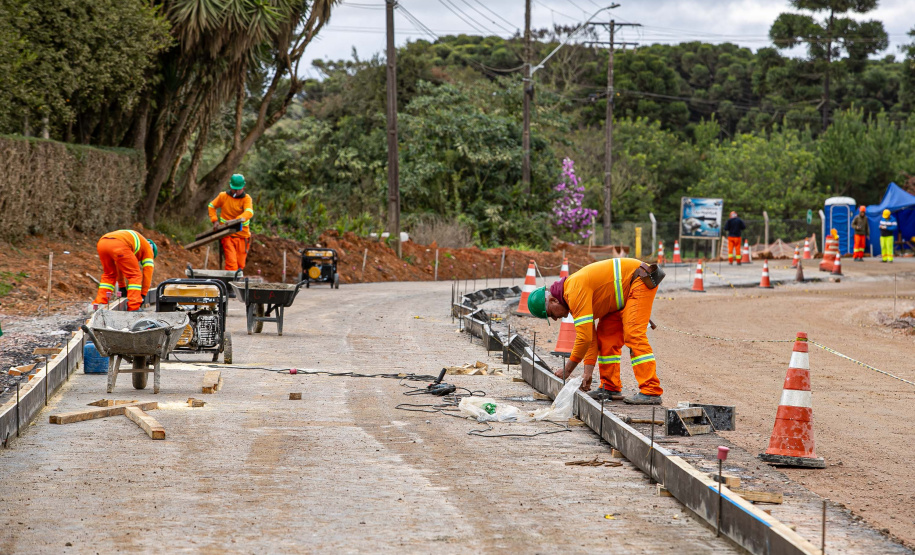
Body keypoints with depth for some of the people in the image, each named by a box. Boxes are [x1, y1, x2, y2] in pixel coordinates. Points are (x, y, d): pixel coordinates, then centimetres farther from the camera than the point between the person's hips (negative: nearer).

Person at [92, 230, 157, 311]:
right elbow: (148, 271, 22)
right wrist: (143, 294, 26)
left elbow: (119, 266, 48)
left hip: (101, 243, 7)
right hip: (118, 245, -7)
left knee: (109, 274, 28)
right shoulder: (148, 247, 27)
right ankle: (133, 308, -2)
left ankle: (99, 304, 20)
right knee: (135, 275, 7)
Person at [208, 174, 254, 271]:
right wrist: (214, 220, 0)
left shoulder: (246, 198, -4)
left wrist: (237, 220, -40)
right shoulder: (223, 196, 1)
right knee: (231, 262, -15)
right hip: (227, 235, -1)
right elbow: (211, 206, 17)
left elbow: (249, 212, -23)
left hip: (242, 234, 1)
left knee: (240, 265, 8)